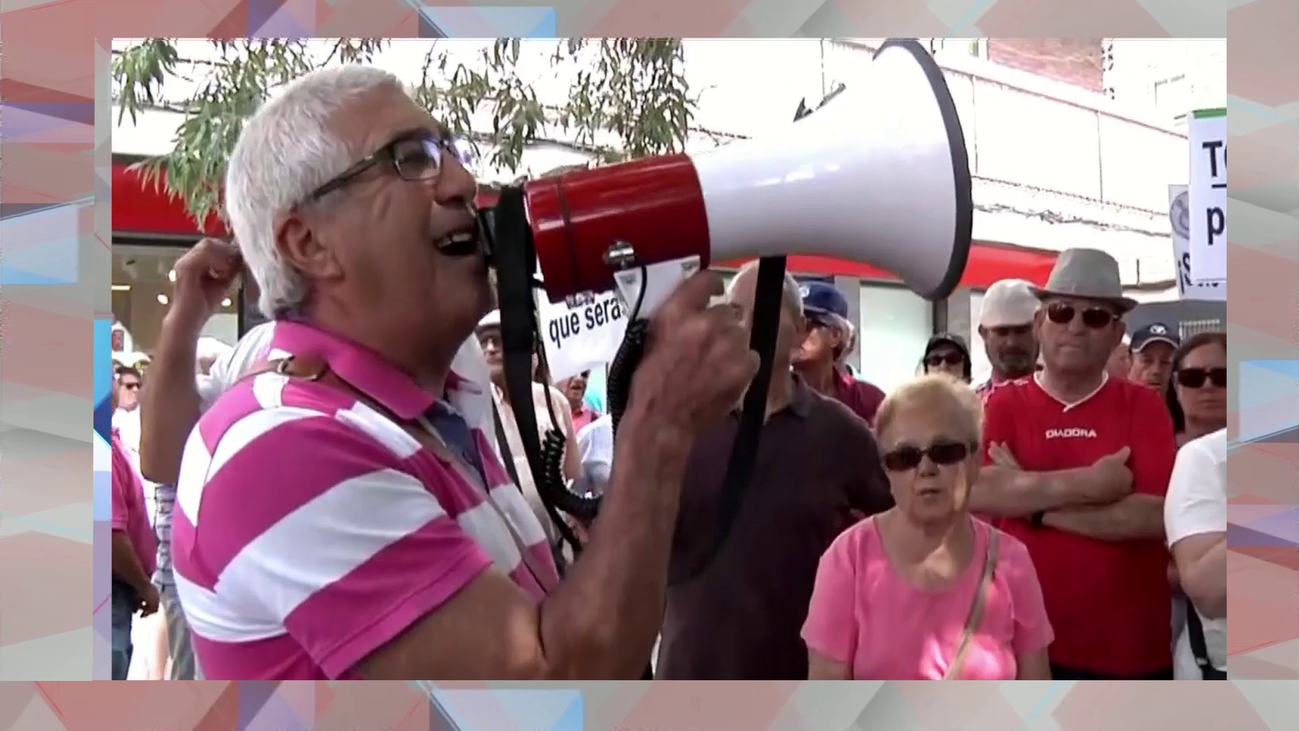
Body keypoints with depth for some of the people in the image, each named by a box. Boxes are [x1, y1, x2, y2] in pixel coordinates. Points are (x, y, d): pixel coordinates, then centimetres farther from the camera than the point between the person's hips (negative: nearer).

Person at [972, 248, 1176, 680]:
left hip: (1129, 652, 0)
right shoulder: (1003, 406, -1)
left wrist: (1032, 501, -15)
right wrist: (1088, 484, -20)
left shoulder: (1144, 407, -1)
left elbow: (1155, 515, -14)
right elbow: (975, 492, -18)